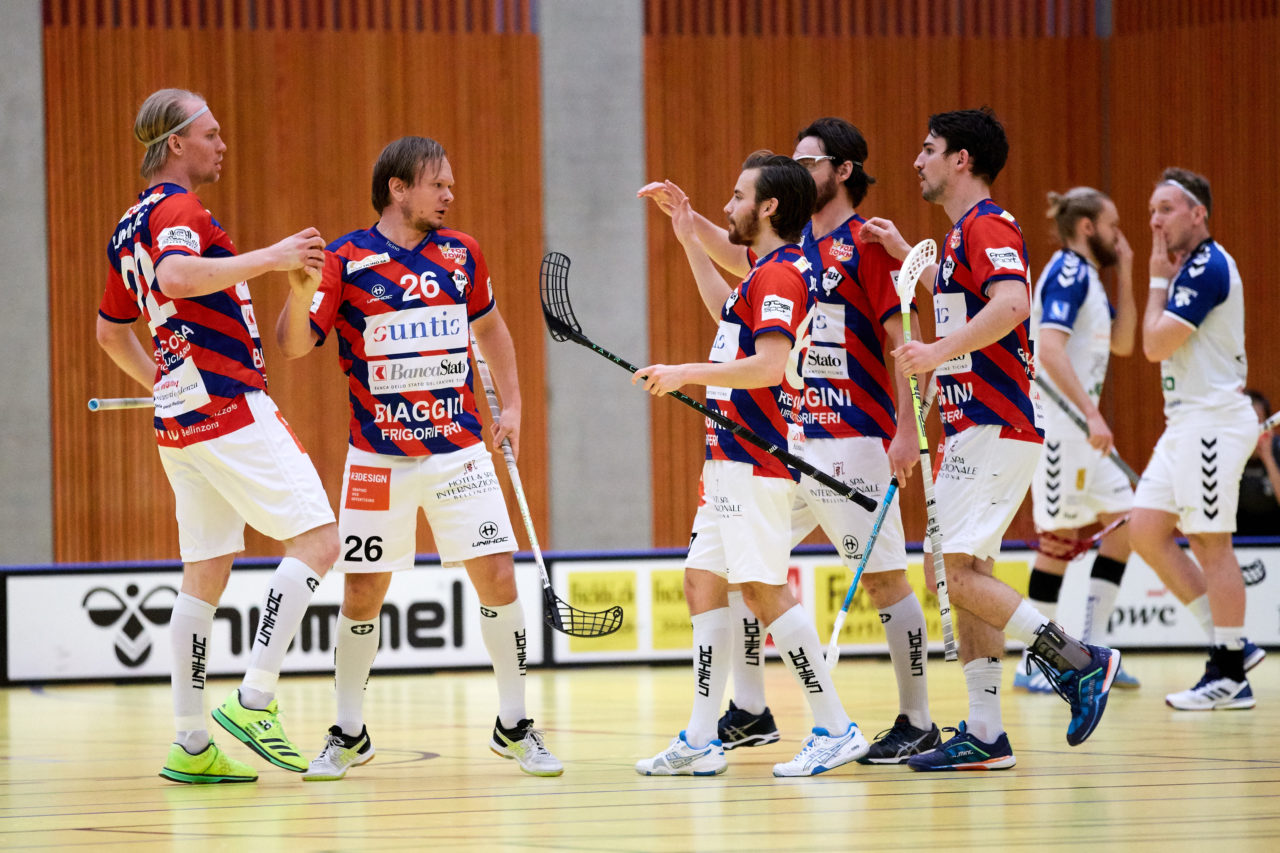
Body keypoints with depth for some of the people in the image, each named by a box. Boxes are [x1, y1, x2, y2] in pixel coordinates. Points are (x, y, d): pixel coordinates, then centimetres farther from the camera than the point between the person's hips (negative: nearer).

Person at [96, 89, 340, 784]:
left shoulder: (130, 228, 19)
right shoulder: (179, 209, -10)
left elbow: (110, 331, 29)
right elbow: (176, 276, -32)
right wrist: (269, 258, -26)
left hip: (178, 417, 9)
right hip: (229, 406, -9)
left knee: (206, 575, 9)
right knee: (317, 539, -7)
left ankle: (191, 744, 7)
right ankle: (254, 700, -15)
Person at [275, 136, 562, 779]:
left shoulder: (461, 254, 6)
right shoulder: (347, 261, -6)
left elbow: (489, 325, 23)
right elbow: (294, 346, -11)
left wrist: (512, 405, 15)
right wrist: (301, 291, -30)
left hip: (460, 451, 3)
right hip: (378, 458, -3)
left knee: (498, 580, -5)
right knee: (362, 593, 2)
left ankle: (513, 726, 8)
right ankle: (349, 733, 19)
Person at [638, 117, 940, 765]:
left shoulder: (867, 243, -8)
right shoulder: (795, 244, 13)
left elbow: (902, 341, -12)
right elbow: (737, 257, 34)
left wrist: (907, 430, -18)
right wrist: (683, 213, 23)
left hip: (854, 441, -8)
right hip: (789, 438, 8)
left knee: (884, 578, -5)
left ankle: (917, 724, 2)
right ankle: (749, 711, 13)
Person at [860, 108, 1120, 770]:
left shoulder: (987, 225, -12)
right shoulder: (963, 232, 19)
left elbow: (1010, 304, -29)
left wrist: (940, 351, -29)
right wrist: (905, 253, 35)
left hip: (994, 428, -10)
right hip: (973, 428, 10)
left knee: (962, 572, -14)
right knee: (965, 577, 7)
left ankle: (1078, 661, -10)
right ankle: (984, 735, 7)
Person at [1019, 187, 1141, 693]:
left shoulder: (1086, 277, 18)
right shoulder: (1068, 273, -13)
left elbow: (1122, 343, 24)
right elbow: (1049, 348, -25)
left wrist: (1125, 272, 16)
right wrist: (1092, 414, -30)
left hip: (1079, 425, 10)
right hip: (1057, 422, -10)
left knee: (1124, 520, 9)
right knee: (1061, 537, -7)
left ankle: (1090, 648, 11)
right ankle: (1034, 665, -2)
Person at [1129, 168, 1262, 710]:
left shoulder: (1208, 267, -13)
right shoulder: (1188, 268, 18)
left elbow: (1156, 344, -16)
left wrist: (1158, 280, -6)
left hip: (1213, 419, -10)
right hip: (1186, 422, 10)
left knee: (1212, 543, -7)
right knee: (1146, 530, 6)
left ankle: (1230, 677, -2)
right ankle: (1231, 643, 10)